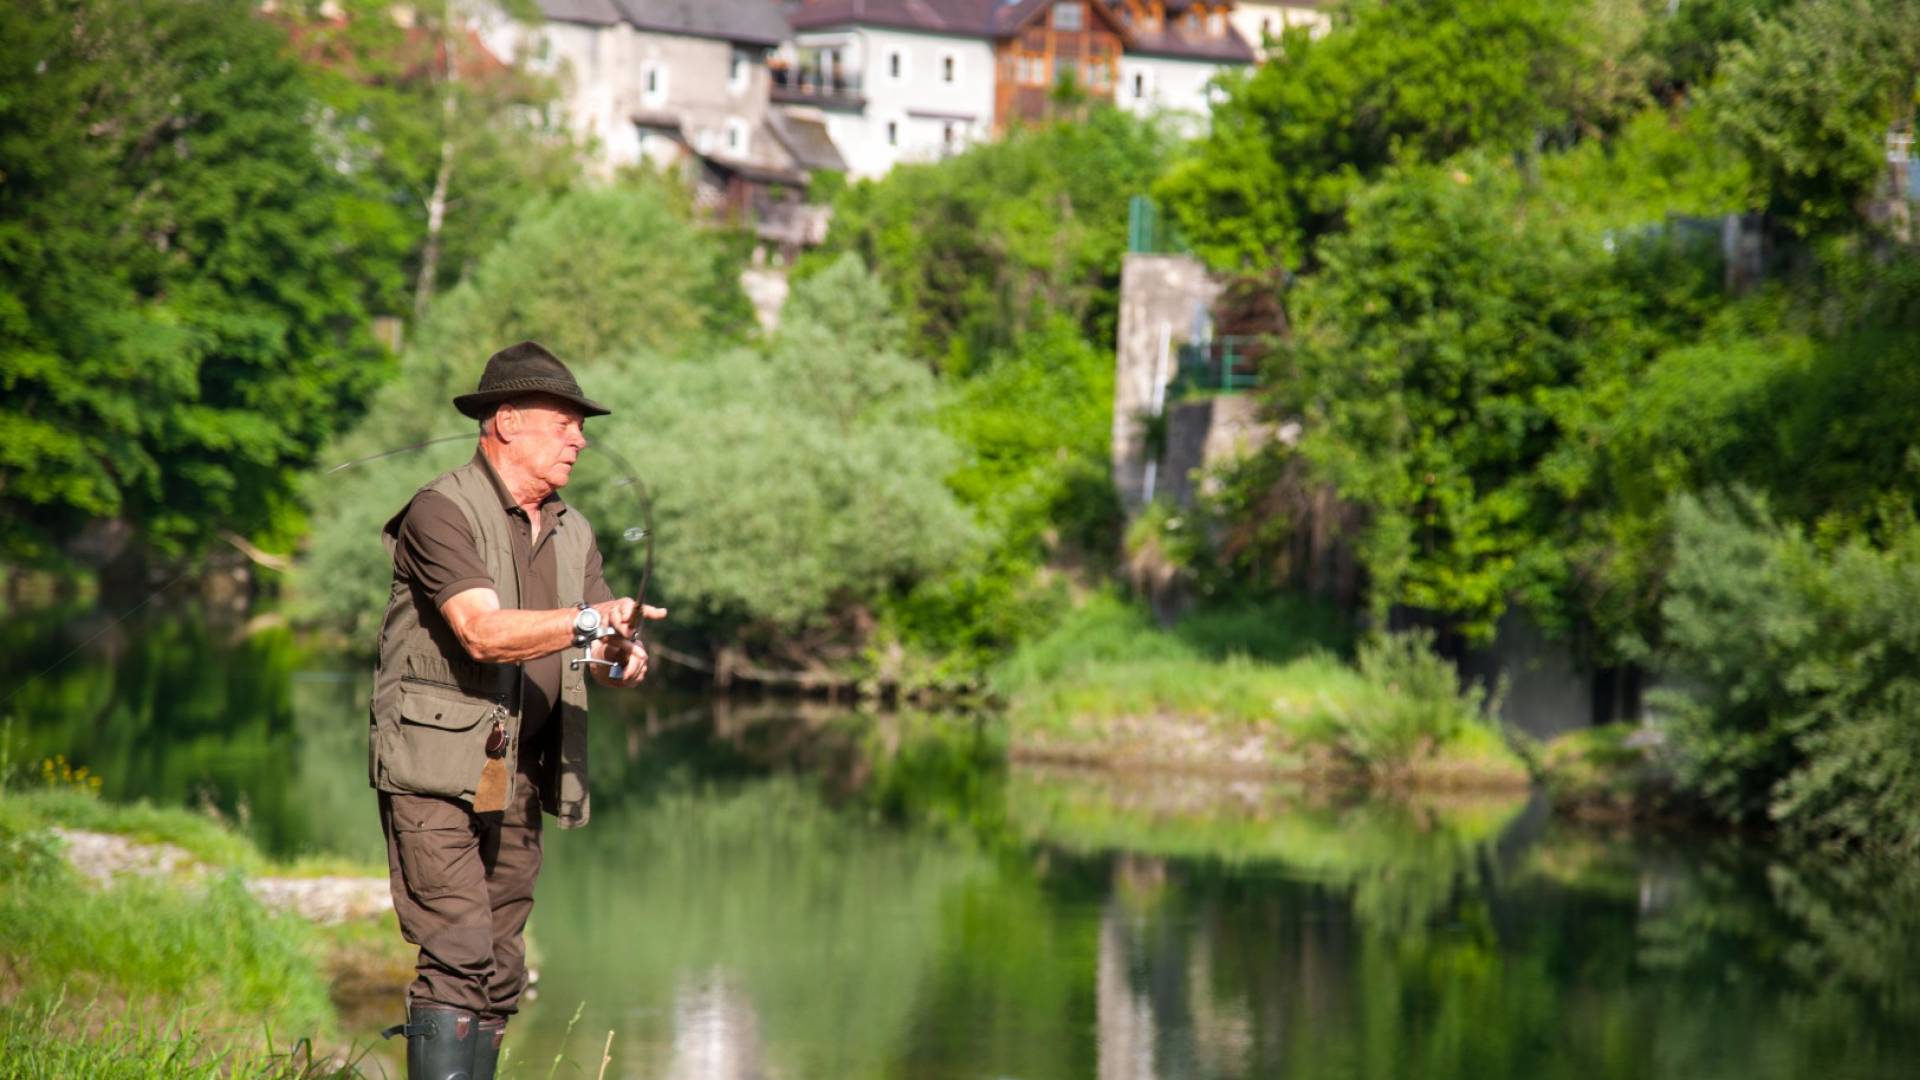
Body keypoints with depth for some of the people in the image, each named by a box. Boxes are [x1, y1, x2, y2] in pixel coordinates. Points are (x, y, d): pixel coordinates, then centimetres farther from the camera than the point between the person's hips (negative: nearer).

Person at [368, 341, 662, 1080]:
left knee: (500, 976, 8)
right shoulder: (442, 512, -9)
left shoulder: (571, 533, 15)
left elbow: (603, 646, 7)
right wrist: (588, 621, -34)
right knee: (456, 961, -15)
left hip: (519, 780, 8)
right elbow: (482, 632, -23)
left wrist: (623, 658, -17)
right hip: (436, 773, -7)